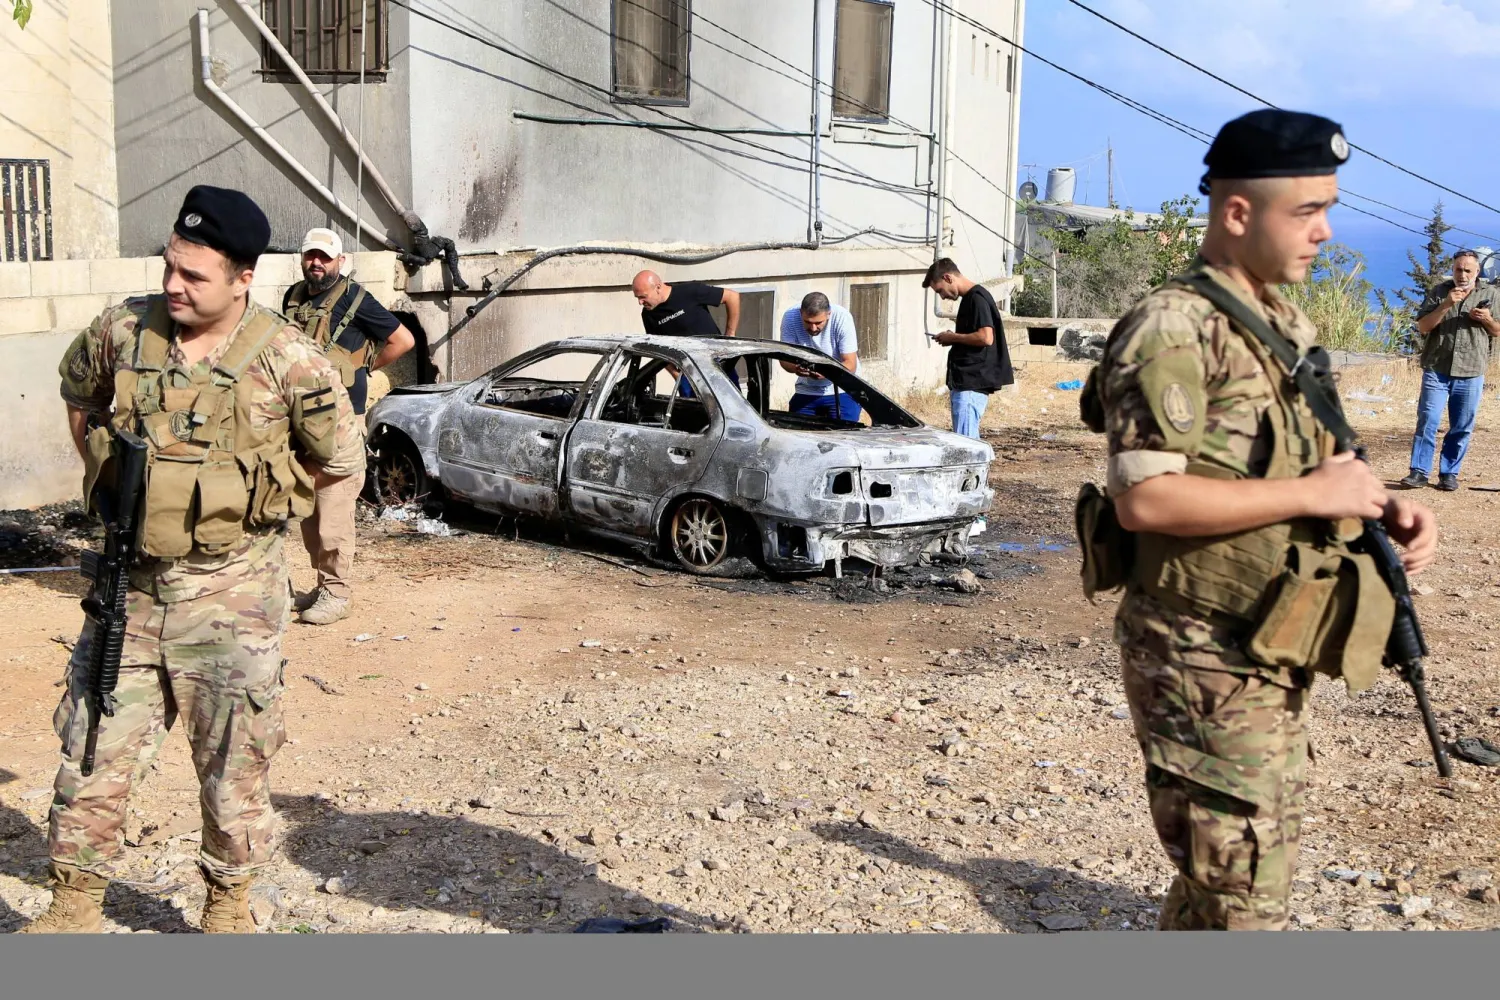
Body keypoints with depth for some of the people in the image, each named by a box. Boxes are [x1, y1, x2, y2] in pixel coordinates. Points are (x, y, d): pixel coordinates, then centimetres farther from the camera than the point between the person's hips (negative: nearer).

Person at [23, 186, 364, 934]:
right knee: (93, 747, 8)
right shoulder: (122, 330, -3)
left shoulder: (287, 360, -13)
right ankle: (74, 906, 24)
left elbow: (342, 459, -1)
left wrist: (245, 499, 1)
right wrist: (110, 480, 12)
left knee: (234, 759, 9)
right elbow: (78, 394, 19)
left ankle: (229, 904, 28)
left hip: (231, 590, -3)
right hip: (129, 583, 3)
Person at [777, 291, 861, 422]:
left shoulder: (842, 318, -22)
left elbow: (850, 365, -21)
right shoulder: (790, 318, -16)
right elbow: (784, 357, -12)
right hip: (806, 391, 2)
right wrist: (795, 367, -36)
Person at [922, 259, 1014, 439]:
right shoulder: (969, 298, 18)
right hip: (964, 382, 10)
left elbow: (986, 337, -22)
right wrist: (954, 339, 10)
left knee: (964, 440, -12)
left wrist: (952, 337, -11)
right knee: (970, 439, 12)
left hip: (972, 383, -10)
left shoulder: (977, 298, -12)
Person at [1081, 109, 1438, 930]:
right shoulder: (1174, 329, -17)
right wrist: (1311, 495, -22)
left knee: (1254, 860, 20)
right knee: (1244, 892, -2)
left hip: (1274, 656, 9)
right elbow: (1143, 498, -26)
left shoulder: (1290, 327, 12)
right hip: (1203, 660, -9)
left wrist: (1382, 507, 0)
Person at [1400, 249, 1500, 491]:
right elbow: (1423, 327, -2)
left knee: (1462, 428, 3)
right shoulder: (1439, 291, 5)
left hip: (1471, 373, 1)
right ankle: (1419, 472, -3)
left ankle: (1449, 473, 12)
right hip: (1436, 370, -1)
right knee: (1427, 421, -6)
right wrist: (1446, 305, -15)